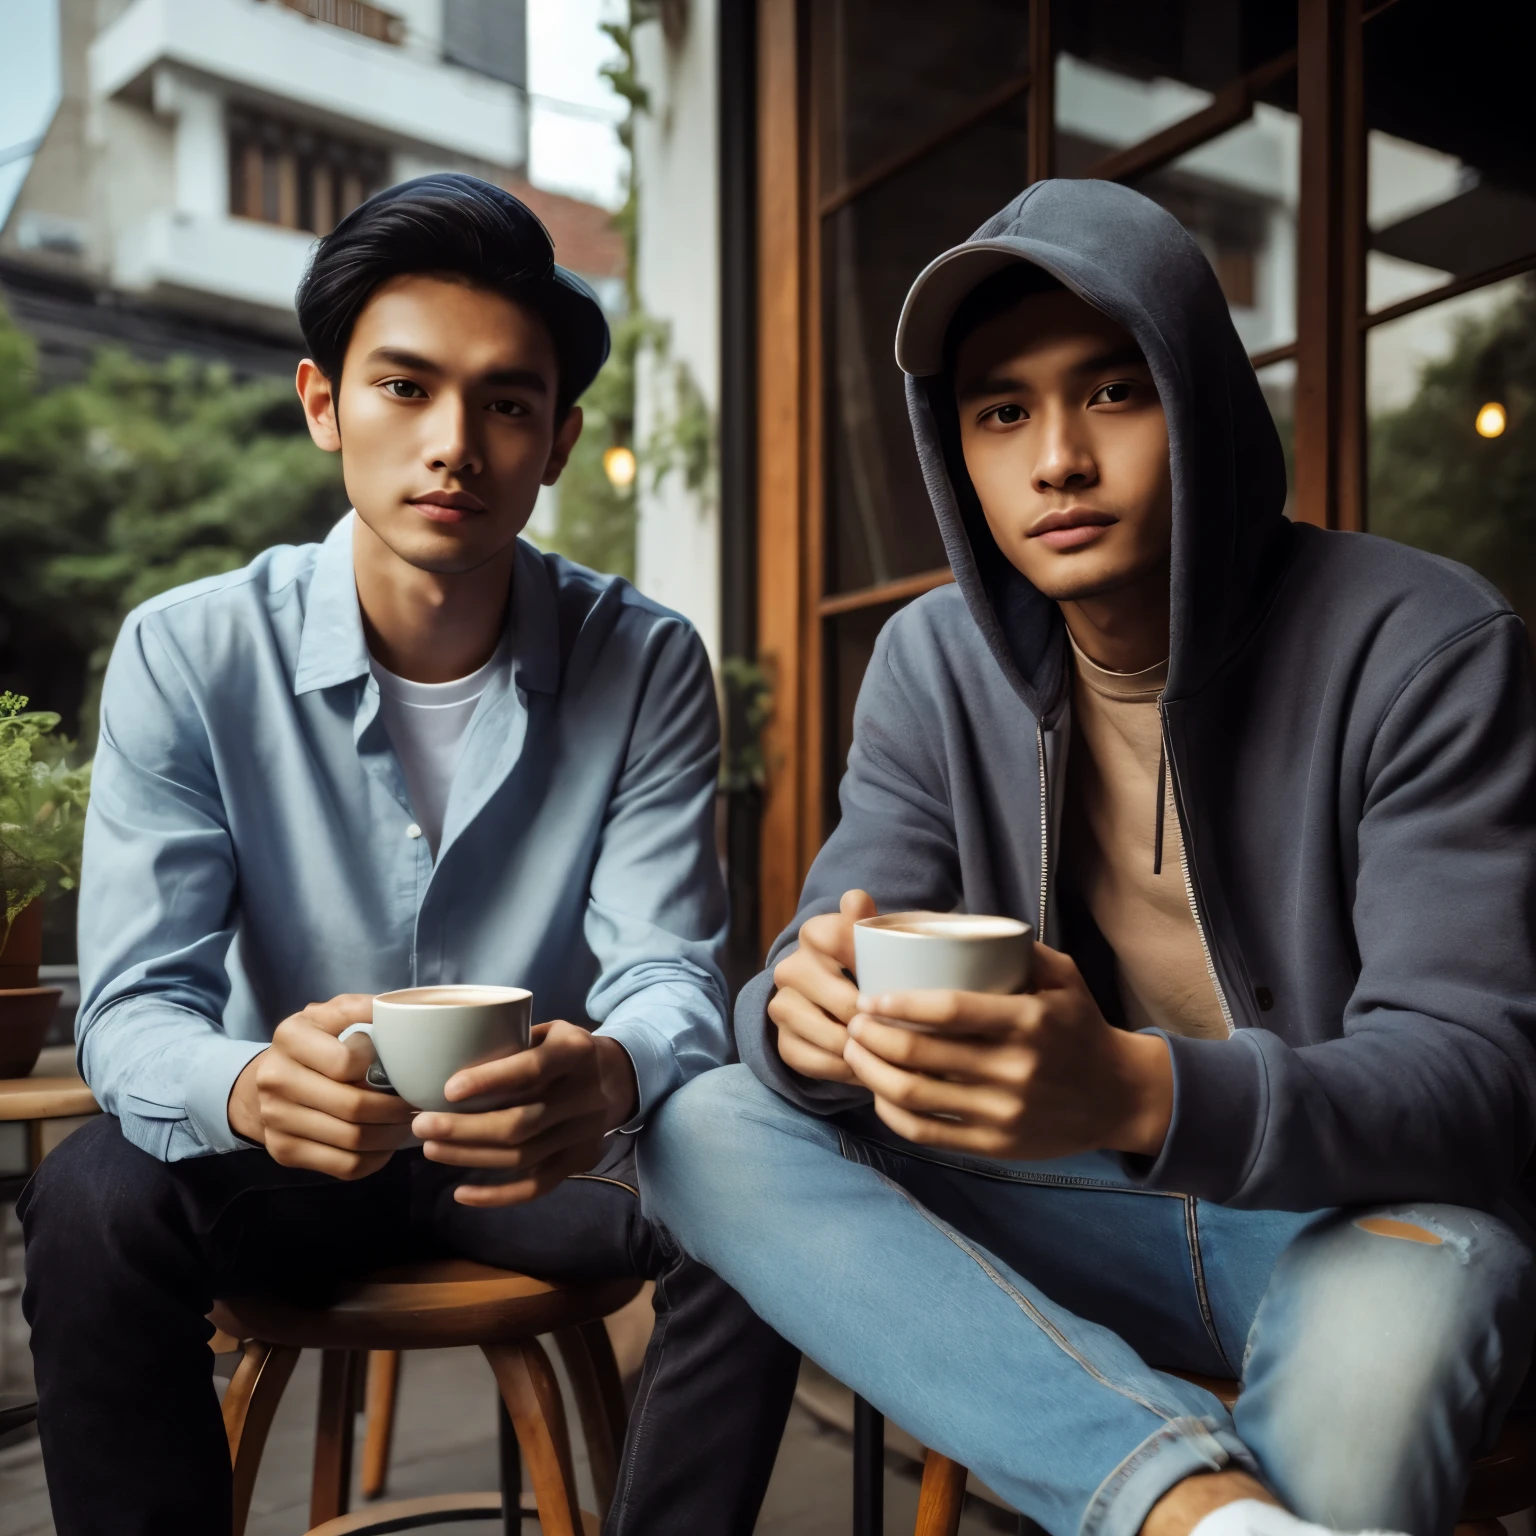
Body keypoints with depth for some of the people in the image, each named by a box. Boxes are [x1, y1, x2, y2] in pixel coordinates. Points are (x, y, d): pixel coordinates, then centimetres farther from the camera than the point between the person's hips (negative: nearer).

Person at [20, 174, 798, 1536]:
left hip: (543, 1153, 1)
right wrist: (251, 1088, -41)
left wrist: (612, 1073, -41)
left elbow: (669, 973, -15)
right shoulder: (188, 656, -12)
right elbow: (133, 1012, -16)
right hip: (288, 1156, 0)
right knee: (93, 1203, -28)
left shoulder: (645, 666, -11)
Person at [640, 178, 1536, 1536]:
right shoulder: (933, 666, -2)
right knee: (710, 1130, -19)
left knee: (1367, 1351, -40)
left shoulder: (1424, 649, -14)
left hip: (1370, 1211, -4)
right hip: (1090, 1206, 5)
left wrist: (1140, 1094, -40)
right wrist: (808, 1011, -32)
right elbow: (825, 954, -4)